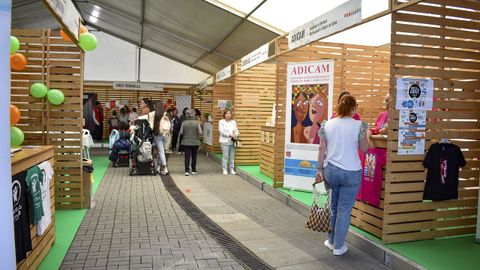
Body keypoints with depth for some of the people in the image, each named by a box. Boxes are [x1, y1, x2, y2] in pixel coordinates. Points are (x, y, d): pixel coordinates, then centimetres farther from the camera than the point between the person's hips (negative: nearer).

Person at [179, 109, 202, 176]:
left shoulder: (184, 122, -6)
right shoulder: (197, 122, -9)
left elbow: (181, 132, -3)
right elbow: (200, 132, -8)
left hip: (186, 142, 0)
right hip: (195, 142, 0)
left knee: (187, 156, 3)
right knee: (194, 156, 14)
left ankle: (187, 170, -6)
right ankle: (193, 170, 23)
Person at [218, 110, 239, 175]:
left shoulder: (233, 122, 12)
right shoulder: (221, 122, -1)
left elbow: (236, 130, 9)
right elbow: (222, 131, -10)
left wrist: (235, 135, -13)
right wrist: (230, 135, -16)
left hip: (232, 141, 4)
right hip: (225, 141, -4)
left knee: (232, 156, 5)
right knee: (225, 156, -3)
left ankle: (232, 169, 13)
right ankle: (224, 169, 7)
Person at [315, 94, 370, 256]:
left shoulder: (327, 125, 0)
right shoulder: (359, 125, -8)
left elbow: (322, 149, 1)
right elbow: (364, 149, 1)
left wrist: (319, 169, 6)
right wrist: (366, 135, 18)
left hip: (330, 170, 3)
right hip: (351, 173, -3)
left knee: (332, 207, 19)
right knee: (344, 210, 8)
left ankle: (331, 241, 32)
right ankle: (338, 247, 19)